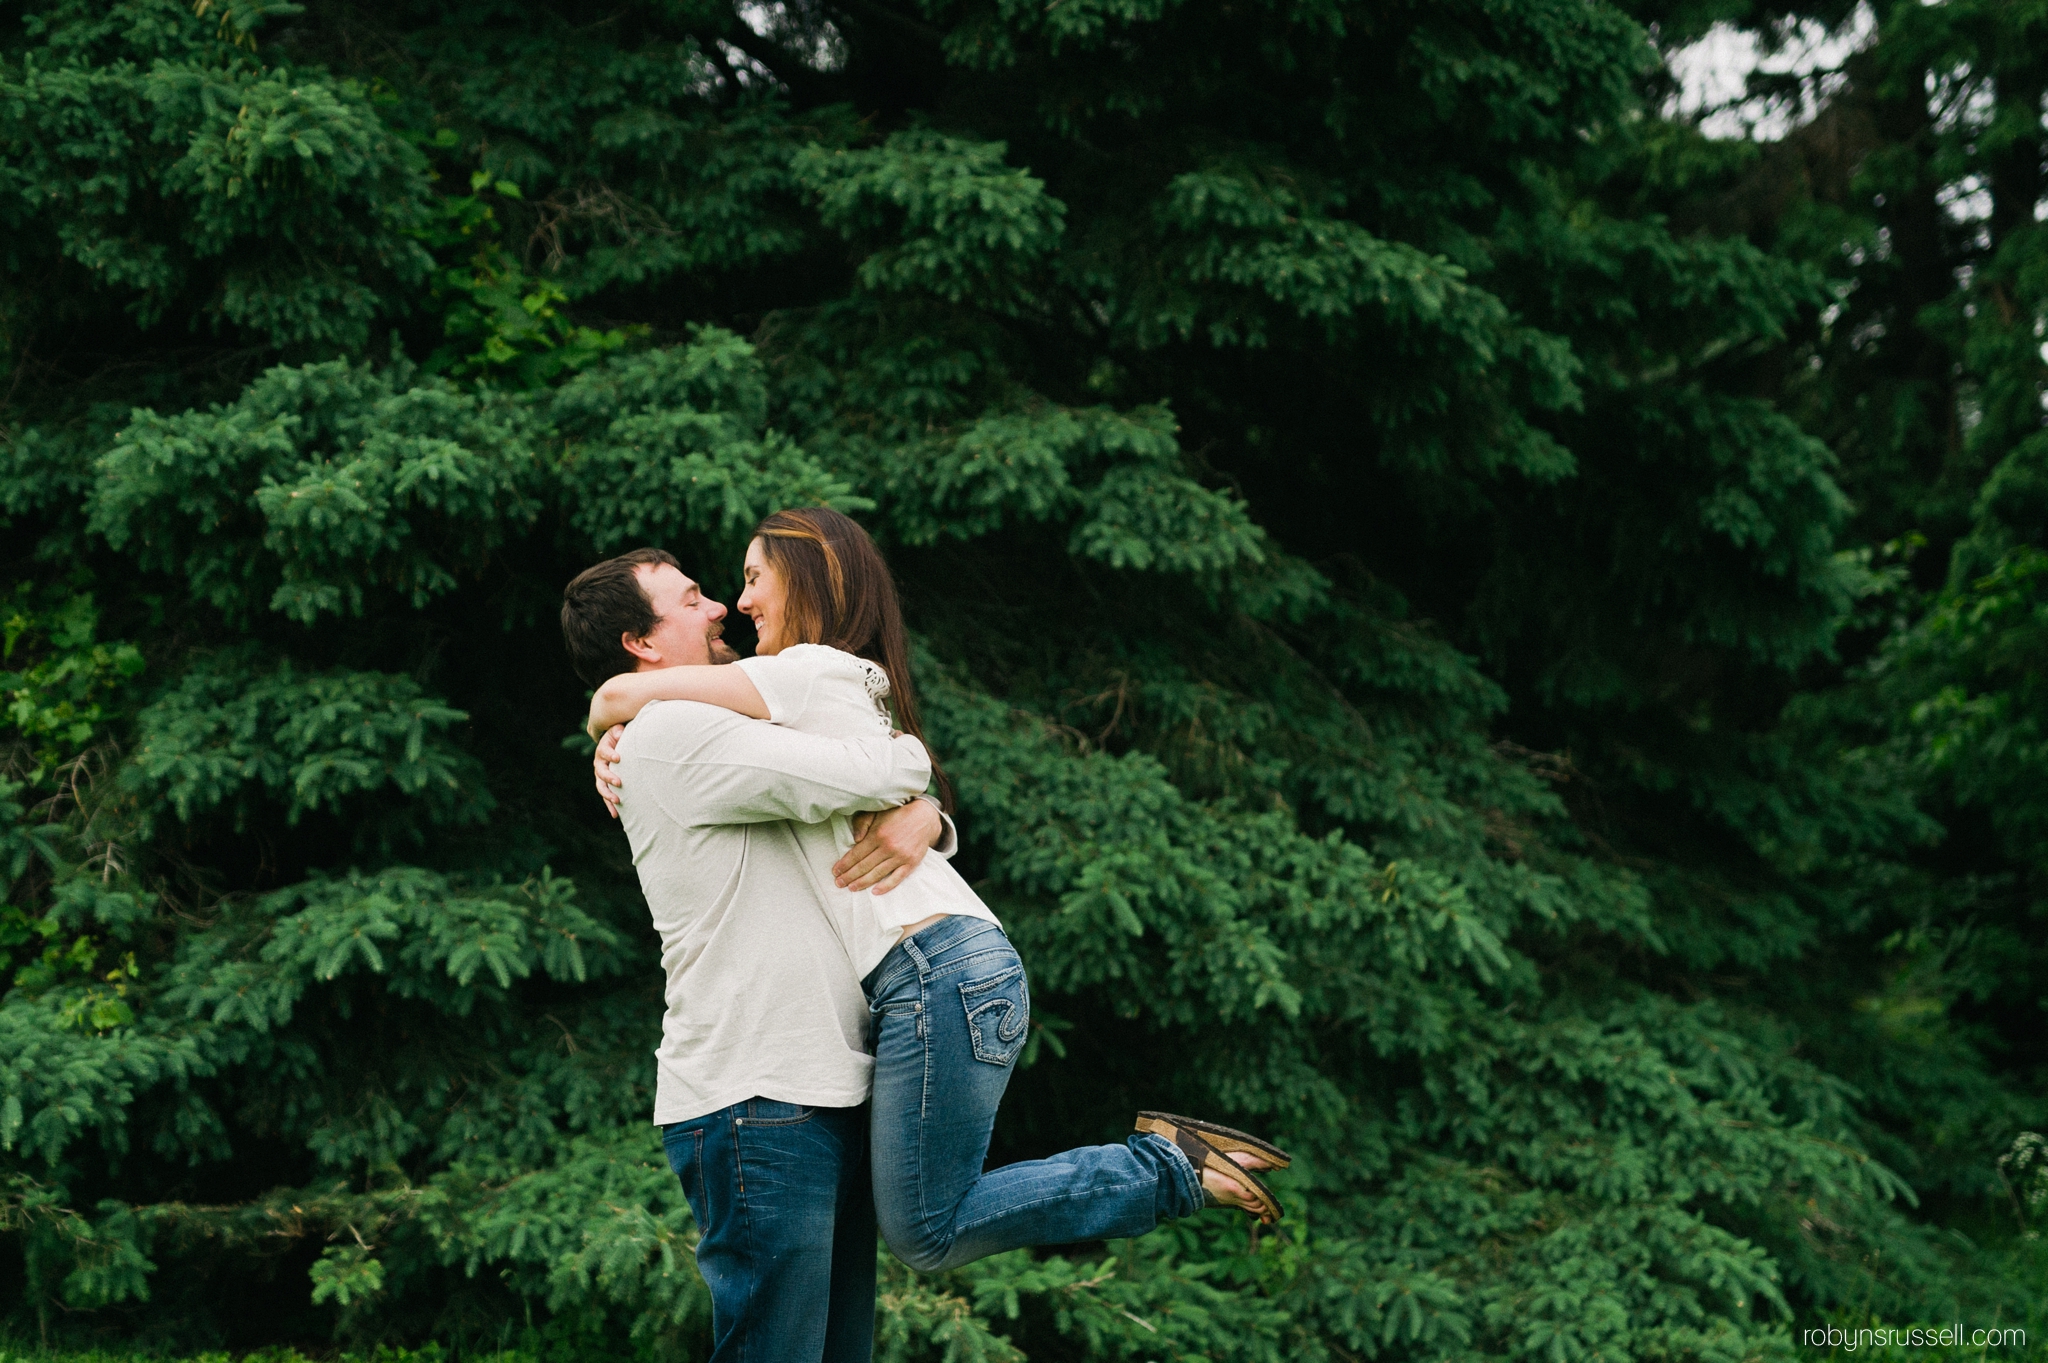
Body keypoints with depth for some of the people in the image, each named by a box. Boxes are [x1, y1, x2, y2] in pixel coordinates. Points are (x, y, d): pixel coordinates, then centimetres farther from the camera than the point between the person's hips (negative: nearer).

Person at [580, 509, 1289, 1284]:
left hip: (939, 971, -10)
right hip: (940, 973, 10)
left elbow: (629, 694, -8)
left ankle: (1170, 1171, -4)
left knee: (924, 1234, -8)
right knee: (923, 1218, 10)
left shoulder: (815, 670, -3)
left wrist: (607, 717, 16)